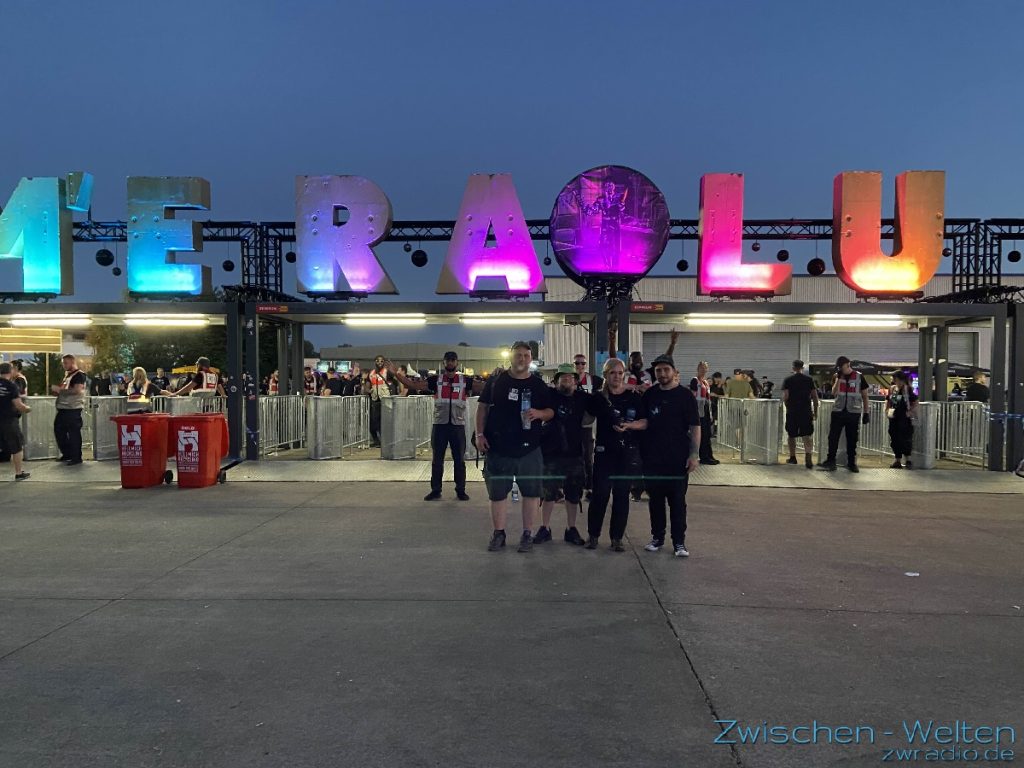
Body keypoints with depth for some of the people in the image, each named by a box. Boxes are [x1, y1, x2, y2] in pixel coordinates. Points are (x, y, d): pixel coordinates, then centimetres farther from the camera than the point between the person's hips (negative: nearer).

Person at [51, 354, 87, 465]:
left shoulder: (79, 375, -10)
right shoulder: (67, 374, 18)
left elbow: (77, 390, -22)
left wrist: (59, 390, -19)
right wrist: (57, 391, 8)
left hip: (73, 409, -10)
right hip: (63, 408, 10)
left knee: (74, 433, -5)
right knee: (58, 430, 15)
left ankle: (76, 457, 2)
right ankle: (67, 454, 26)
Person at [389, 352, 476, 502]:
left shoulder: (465, 380, 3)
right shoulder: (436, 380, 4)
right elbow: (412, 385, -1)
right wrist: (396, 374, -10)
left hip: (458, 425, -1)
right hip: (439, 424, 1)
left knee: (459, 459, 6)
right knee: (437, 459, 7)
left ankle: (461, 490, 16)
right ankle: (435, 490, 16)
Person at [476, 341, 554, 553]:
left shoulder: (539, 385, 5)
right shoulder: (495, 382, 4)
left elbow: (550, 412, 7)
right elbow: (482, 407, 6)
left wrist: (539, 413, -16)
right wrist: (480, 434, -2)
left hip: (529, 448, 0)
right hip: (497, 447, 0)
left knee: (531, 491, 5)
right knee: (497, 492, 7)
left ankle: (527, 533, 18)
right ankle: (498, 533, 21)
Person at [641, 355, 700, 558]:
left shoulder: (685, 395, -3)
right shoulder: (649, 395, 7)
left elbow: (695, 427, -4)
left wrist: (694, 454, -11)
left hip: (678, 459, -3)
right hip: (652, 458, 3)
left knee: (677, 501, 2)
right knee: (655, 500, 10)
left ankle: (679, 542, 9)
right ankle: (657, 537, 22)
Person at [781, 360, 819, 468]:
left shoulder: (787, 380, -1)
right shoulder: (809, 379, 3)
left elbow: (785, 397, -7)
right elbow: (815, 397, 2)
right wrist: (815, 412, 10)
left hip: (792, 411, 0)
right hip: (806, 411, 0)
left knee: (792, 435, 15)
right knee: (808, 435, -2)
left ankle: (792, 457, 25)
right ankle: (808, 459, -18)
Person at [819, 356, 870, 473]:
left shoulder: (859, 377, 2)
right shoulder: (837, 377, 7)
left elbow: (864, 395, 7)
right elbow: (834, 393, -6)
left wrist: (866, 412, 4)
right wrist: (839, 378, -12)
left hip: (853, 412, -1)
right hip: (838, 411, 1)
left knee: (852, 439, 6)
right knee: (833, 437, -3)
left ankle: (852, 462, 14)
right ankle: (830, 461, 0)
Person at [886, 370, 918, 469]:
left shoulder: (908, 389, -6)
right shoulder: (892, 389, 10)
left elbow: (915, 403, -7)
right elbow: (888, 401, 23)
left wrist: (911, 412, -12)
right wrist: (887, 410, 10)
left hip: (904, 419, -6)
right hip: (894, 418, 6)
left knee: (905, 439, -8)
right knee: (894, 439, 8)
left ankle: (908, 460, 4)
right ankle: (897, 461, 17)